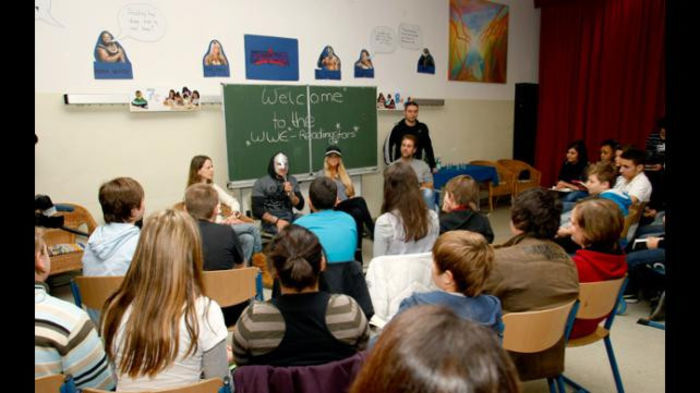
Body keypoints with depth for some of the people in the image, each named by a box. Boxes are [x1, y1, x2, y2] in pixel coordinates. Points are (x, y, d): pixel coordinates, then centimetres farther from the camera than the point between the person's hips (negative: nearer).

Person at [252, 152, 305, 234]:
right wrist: (276, 221, -13)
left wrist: (291, 193, -9)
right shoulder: (261, 183, 3)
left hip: (290, 219, 5)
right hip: (271, 223, -4)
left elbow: (300, 206, 9)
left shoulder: (292, 180, 13)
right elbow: (257, 210, -4)